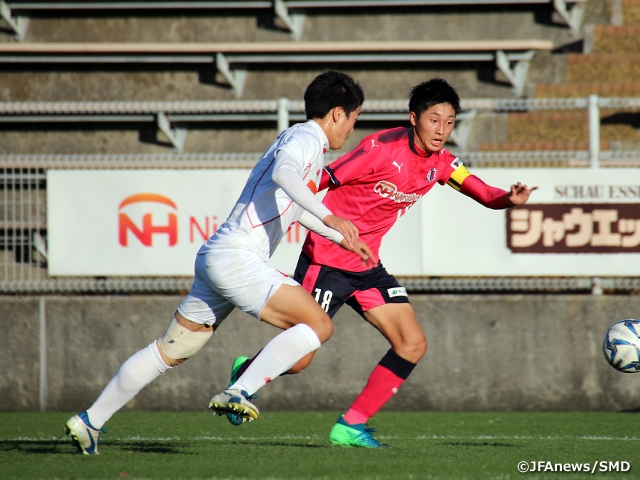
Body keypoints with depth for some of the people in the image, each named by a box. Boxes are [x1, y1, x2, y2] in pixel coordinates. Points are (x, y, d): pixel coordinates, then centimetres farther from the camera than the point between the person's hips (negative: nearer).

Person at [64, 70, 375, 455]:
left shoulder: (305, 141, 23)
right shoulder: (306, 138, -7)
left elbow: (296, 206, 40)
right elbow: (283, 174, -31)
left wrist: (342, 238, 44)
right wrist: (328, 217, -37)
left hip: (215, 258, 10)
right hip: (237, 258, -10)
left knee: (170, 351, 16)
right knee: (319, 324, -14)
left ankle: (90, 421, 20)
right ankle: (238, 394, -22)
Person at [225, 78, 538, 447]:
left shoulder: (441, 163, 1)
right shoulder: (383, 148, -20)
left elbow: (484, 194, -2)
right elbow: (322, 180, -16)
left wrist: (509, 198, -26)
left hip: (367, 267, 7)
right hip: (326, 261, -7)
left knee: (413, 344, -5)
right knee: (300, 358, -5)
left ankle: (351, 425, 3)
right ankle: (245, 373, 28)